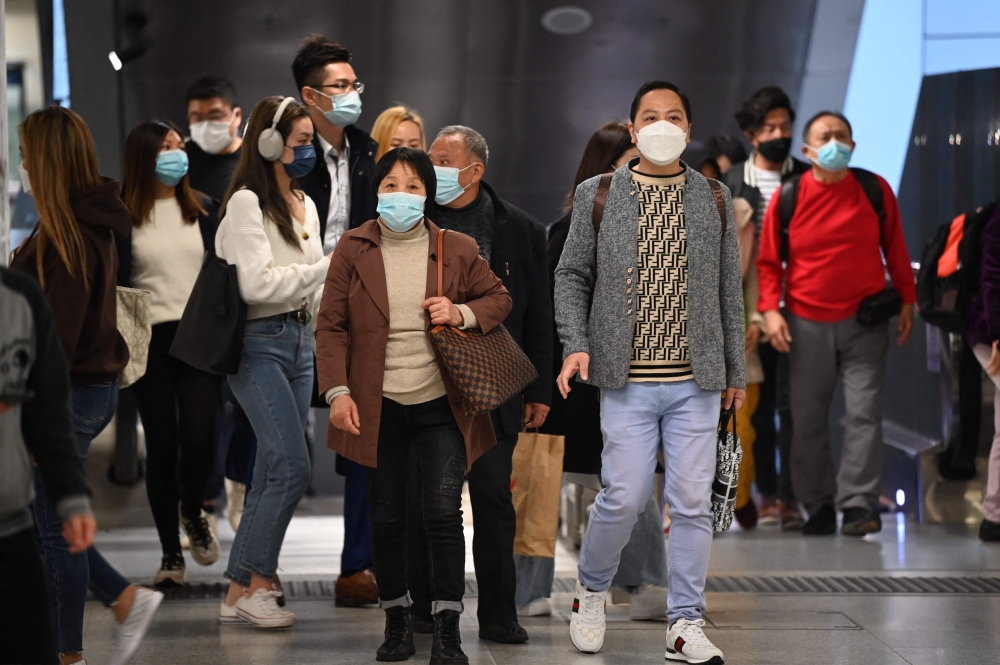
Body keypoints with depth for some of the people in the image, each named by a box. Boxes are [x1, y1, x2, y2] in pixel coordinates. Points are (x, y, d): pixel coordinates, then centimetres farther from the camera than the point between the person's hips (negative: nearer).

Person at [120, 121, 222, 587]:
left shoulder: (203, 209, 9)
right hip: (150, 340, -1)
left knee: (199, 442, -10)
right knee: (162, 447, 1)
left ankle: (192, 511, 23)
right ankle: (171, 555, 12)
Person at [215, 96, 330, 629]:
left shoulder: (305, 205, 16)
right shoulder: (248, 203, -10)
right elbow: (257, 284, -18)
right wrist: (327, 266, -15)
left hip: (299, 340, 8)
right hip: (259, 343, -8)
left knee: (272, 471, 6)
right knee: (292, 465, -16)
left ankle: (240, 593, 10)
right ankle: (257, 583, -6)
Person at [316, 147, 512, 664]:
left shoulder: (457, 250, 1)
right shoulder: (353, 250, 0)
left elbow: (499, 298, 12)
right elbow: (331, 326, 0)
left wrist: (462, 313, -9)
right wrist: (337, 392, -10)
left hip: (440, 405, -1)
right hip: (377, 406, 1)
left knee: (443, 510, -9)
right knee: (385, 517, 8)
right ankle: (396, 621, 23)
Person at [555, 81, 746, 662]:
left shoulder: (714, 198, 8)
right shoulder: (597, 195, 3)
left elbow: (729, 289, 12)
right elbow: (572, 276, 6)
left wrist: (736, 370, 12)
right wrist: (576, 346, -8)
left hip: (697, 382, 2)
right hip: (627, 381, -2)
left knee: (693, 501, 1)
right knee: (625, 498, -5)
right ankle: (592, 590, 22)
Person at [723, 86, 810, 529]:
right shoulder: (731, 183, 7)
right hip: (748, 313, 1)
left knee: (789, 403, -6)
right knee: (758, 406, 6)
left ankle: (789, 496, -2)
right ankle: (766, 493, 14)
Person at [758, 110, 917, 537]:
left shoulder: (875, 190, 1)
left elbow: (894, 248, 11)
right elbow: (769, 261, 4)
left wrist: (907, 300, 10)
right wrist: (771, 309, -6)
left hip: (865, 321, 0)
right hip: (807, 324, 1)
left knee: (863, 411, -8)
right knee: (808, 418, 4)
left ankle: (859, 504, -6)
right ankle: (818, 507, 13)